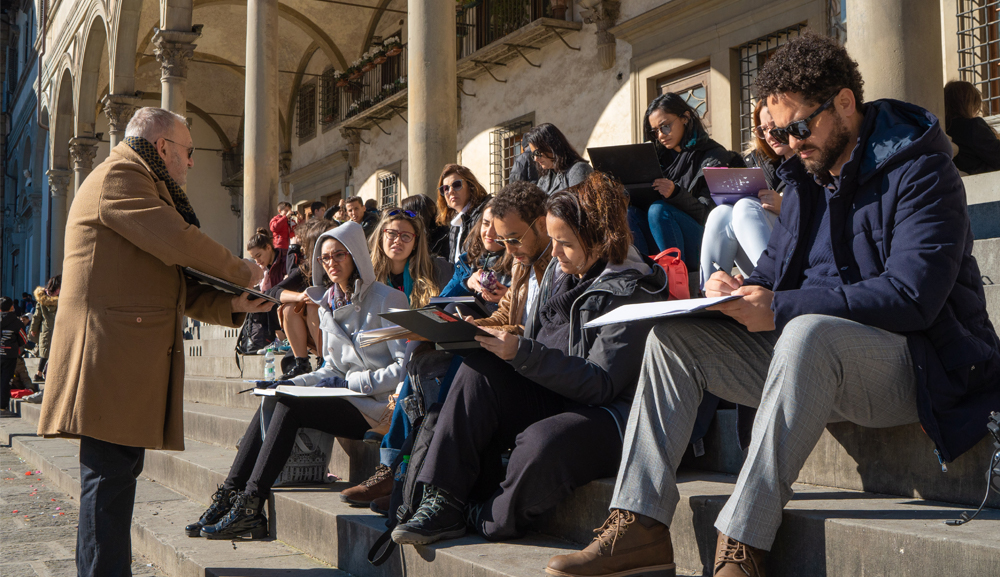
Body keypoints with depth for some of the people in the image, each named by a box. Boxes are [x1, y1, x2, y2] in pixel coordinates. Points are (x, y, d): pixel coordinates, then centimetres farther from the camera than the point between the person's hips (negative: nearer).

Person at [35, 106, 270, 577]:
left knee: (118, 472, 11)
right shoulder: (119, 177, -5)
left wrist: (233, 304, 12)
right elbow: (179, 242, -18)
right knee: (111, 473, -11)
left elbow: (174, 282, 25)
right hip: (109, 350, -10)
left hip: (134, 355, 10)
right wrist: (241, 271, -4)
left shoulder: (143, 187, 28)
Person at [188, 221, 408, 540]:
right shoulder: (328, 304, 17)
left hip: (376, 406, -7)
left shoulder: (386, 300, -6)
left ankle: (249, 507, -24)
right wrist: (295, 383, 2)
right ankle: (230, 496, -18)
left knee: (288, 406, -24)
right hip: (346, 396, 7)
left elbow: (406, 367, -12)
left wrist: (354, 382, -16)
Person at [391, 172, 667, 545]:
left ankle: (490, 520, -6)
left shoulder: (630, 294, -14)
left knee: (542, 443, -37)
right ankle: (444, 503, -16)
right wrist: (501, 342, -6)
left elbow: (600, 384, -22)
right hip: (554, 402, 8)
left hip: (610, 416, -8)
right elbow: (536, 346, 16)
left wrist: (521, 353, -28)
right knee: (480, 369, -14)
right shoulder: (559, 274, 10)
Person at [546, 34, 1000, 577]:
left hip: (915, 364, -8)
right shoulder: (807, 176, 13)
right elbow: (774, 266, 20)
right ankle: (639, 524, -14)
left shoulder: (920, 169, -11)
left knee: (807, 331, -40)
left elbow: (910, 296, -24)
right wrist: (737, 290, -6)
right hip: (815, 362, 8)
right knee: (673, 336, -4)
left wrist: (780, 308, -25)